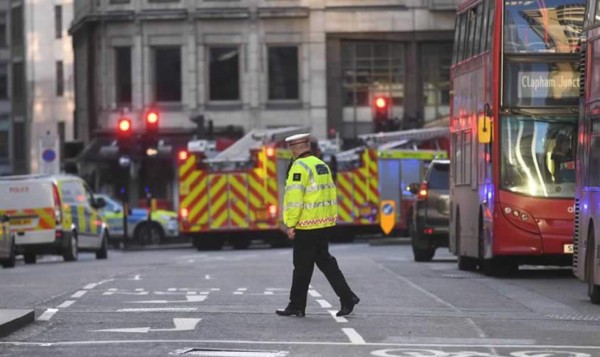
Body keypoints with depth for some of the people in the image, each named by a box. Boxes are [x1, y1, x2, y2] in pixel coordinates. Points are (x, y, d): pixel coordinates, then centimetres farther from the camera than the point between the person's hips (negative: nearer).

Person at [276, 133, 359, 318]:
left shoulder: (299, 167, -14)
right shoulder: (321, 165, 14)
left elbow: (294, 197, -19)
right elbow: (330, 194, 17)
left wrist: (291, 224, -16)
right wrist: (331, 218, 20)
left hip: (306, 226, -8)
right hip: (324, 224, 8)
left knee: (302, 267, 0)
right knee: (325, 261, 14)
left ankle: (297, 306, 7)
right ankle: (347, 297, 6)